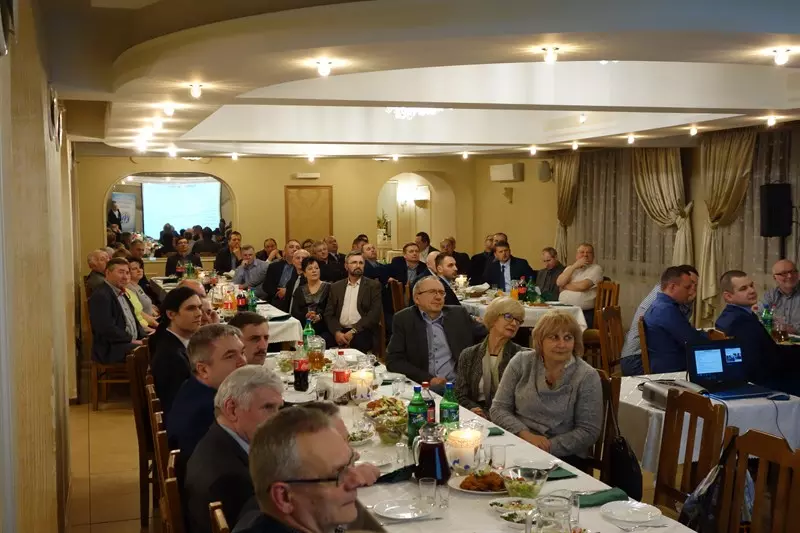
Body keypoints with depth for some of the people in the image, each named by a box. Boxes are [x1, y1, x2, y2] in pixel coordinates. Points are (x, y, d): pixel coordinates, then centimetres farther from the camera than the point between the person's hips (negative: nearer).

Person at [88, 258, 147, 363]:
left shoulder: (121, 294, 20)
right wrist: (132, 340, -17)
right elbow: (106, 328, -20)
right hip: (111, 349, -9)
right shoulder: (101, 295, -11)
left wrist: (144, 337, 6)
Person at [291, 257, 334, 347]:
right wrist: (306, 316, -14)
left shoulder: (328, 287, 9)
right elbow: (294, 312, 6)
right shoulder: (299, 290, 17)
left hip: (324, 330, -1)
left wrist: (319, 316, -19)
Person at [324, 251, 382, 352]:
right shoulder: (336, 287, 16)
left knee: (360, 341, -35)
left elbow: (375, 313, -4)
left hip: (362, 333, -2)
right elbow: (329, 314, 10)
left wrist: (353, 331, -15)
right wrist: (337, 332, -11)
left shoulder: (373, 285, 7)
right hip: (340, 332, 3)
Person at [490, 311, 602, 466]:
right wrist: (527, 435, -13)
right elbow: (498, 409, 4)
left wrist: (549, 446, -15)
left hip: (563, 455, -2)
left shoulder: (587, 377, -4)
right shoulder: (521, 362, 3)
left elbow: (588, 431, -3)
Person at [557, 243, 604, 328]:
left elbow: (583, 286, -11)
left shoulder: (596, 269, 4)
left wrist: (564, 286, 4)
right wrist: (574, 266, -3)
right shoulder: (570, 268, 20)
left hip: (585, 313, -4)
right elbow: (559, 283, 1)